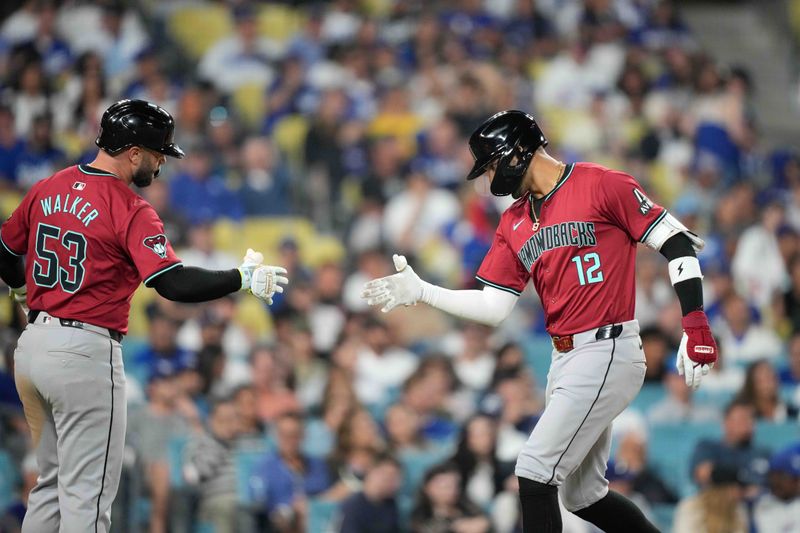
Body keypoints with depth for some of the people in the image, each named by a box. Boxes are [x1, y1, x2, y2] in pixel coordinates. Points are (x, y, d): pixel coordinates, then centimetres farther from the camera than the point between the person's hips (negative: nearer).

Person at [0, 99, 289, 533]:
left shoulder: (47, 189, 7)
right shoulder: (130, 210, -14)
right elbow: (173, 283, -24)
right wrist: (243, 279, -15)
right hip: (85, 354, -8)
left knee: (53, 483, 19)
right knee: (88, 495, -2)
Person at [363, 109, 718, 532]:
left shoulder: (601, 185, -8)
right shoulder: (514, 223, 14)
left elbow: (676, 241, -9)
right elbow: (494, 308, 13)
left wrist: (695, 325, -17)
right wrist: (421, 292, 3)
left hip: (607, 354, -9)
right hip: (565, 361, 9)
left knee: (536, 470, -14)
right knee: (581, 496, 13)